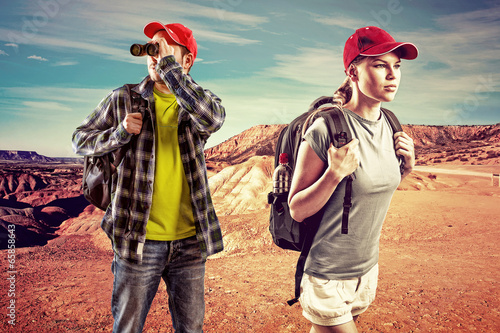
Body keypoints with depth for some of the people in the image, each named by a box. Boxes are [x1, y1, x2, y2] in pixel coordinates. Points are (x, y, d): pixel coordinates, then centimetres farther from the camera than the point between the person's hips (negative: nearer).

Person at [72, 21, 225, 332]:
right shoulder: (124, 99, 2)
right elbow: (80, 139, 8)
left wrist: (168, 66, -20)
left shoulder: (200, 100, 3)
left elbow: (212, 119, -22)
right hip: (139, 239, -1)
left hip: (189, 240, 1)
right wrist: (120, 132, -11)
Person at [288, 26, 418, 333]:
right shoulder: (325, 129, -21)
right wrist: (335, 172, -29)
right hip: (327, 275, -6)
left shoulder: (388, 126, 1)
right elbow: (297, 210, -16)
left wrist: (407, 167, -2)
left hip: (368, 269, 7)